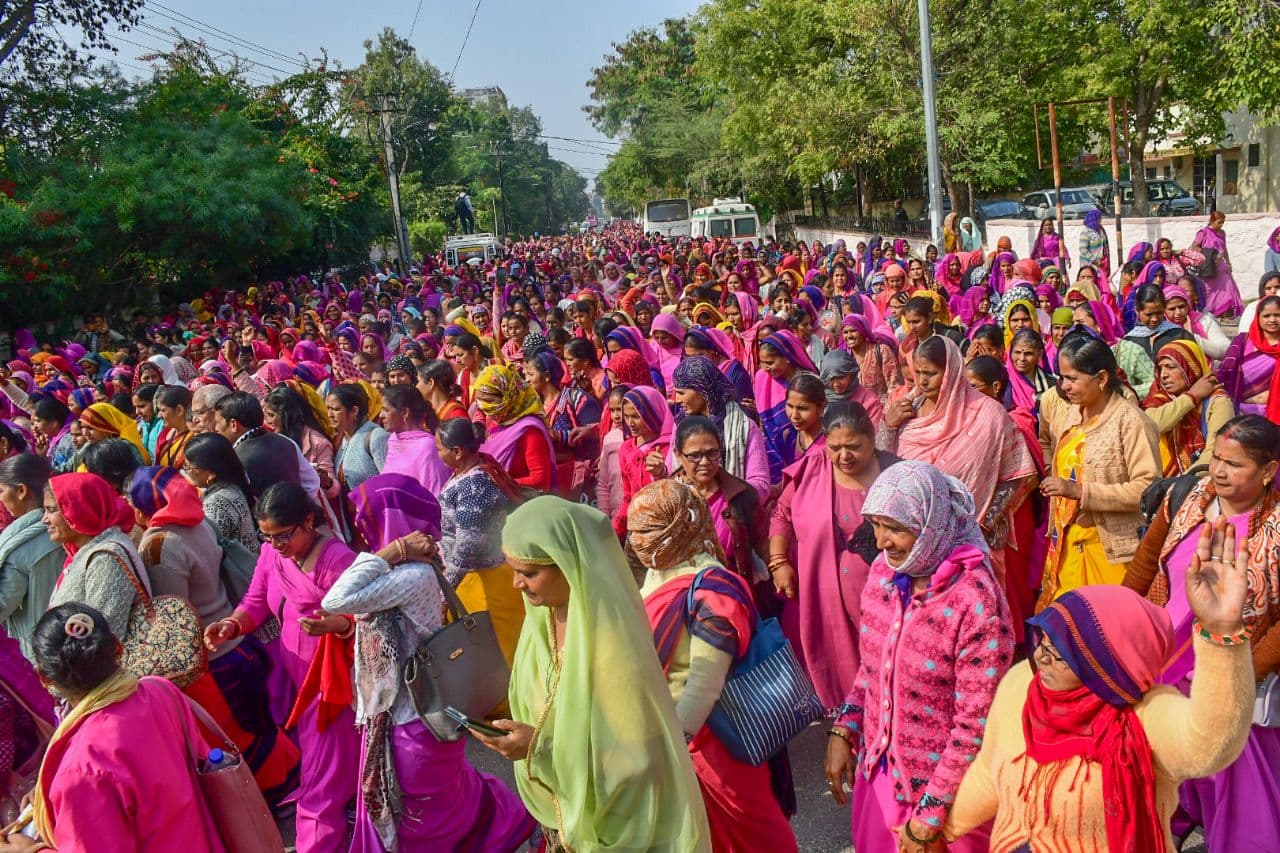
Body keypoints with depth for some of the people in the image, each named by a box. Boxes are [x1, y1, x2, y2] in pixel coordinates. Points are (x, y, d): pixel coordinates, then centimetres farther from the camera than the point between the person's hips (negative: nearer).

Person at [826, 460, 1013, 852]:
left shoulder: (976, 604, -26)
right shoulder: (884, 571, -6)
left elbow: (976, 726, -21)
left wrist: (931, 812, -16)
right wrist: (843, 731, 1)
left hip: (944, 784, -6)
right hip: (877, 770, 6)